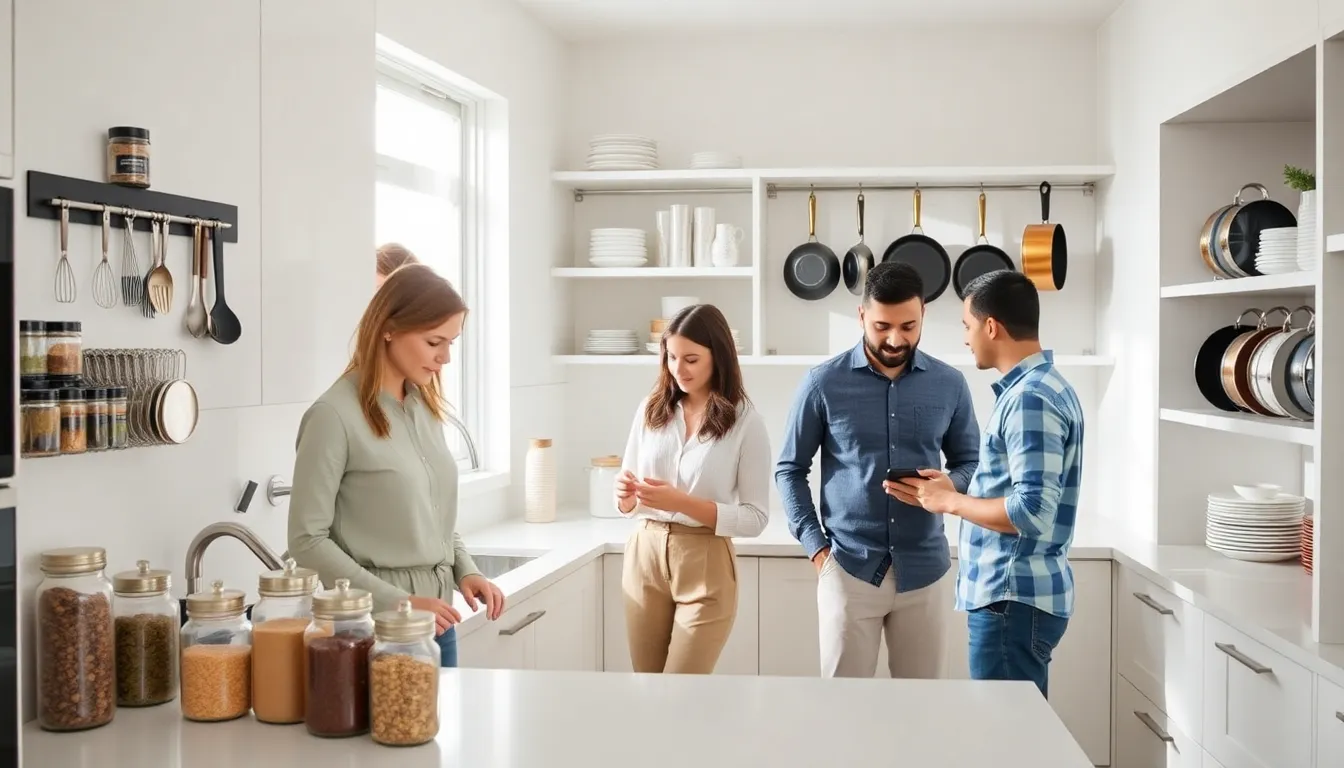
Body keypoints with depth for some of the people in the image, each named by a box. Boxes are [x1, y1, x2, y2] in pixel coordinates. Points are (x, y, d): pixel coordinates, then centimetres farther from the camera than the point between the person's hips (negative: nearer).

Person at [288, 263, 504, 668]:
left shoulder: (425, 406, 6)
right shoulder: (335, 415, -15)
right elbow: (307, 541, -15)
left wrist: (465, 571, 0)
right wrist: (396, 602, -19)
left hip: (435, 623, 7)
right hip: (374, 626, -7)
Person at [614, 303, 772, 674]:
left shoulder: (745, 422, -8)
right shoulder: (651, 409, 3)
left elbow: (756, 518, -10)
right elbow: (626, 504, 11)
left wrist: (682, 502, -21)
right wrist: (626, 497, -13)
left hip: (705, 566, -4)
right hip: (645, 557, 4)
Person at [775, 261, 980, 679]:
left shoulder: (950, 385, 2)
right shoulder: (823, 383, -4)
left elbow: (969, 462, 11)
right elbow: (789, 469, 3)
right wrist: (815, 546, -4)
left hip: (925, 570, 2)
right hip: (848, 569, -2)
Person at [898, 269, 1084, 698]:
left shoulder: (1030, 399, -19)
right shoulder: (1039, 387, 13)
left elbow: (1033, 513, -25)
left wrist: (950, 502, -13)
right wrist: (951, 494, 9)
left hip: (1013, 597, -10)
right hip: (1015, 590, 10)